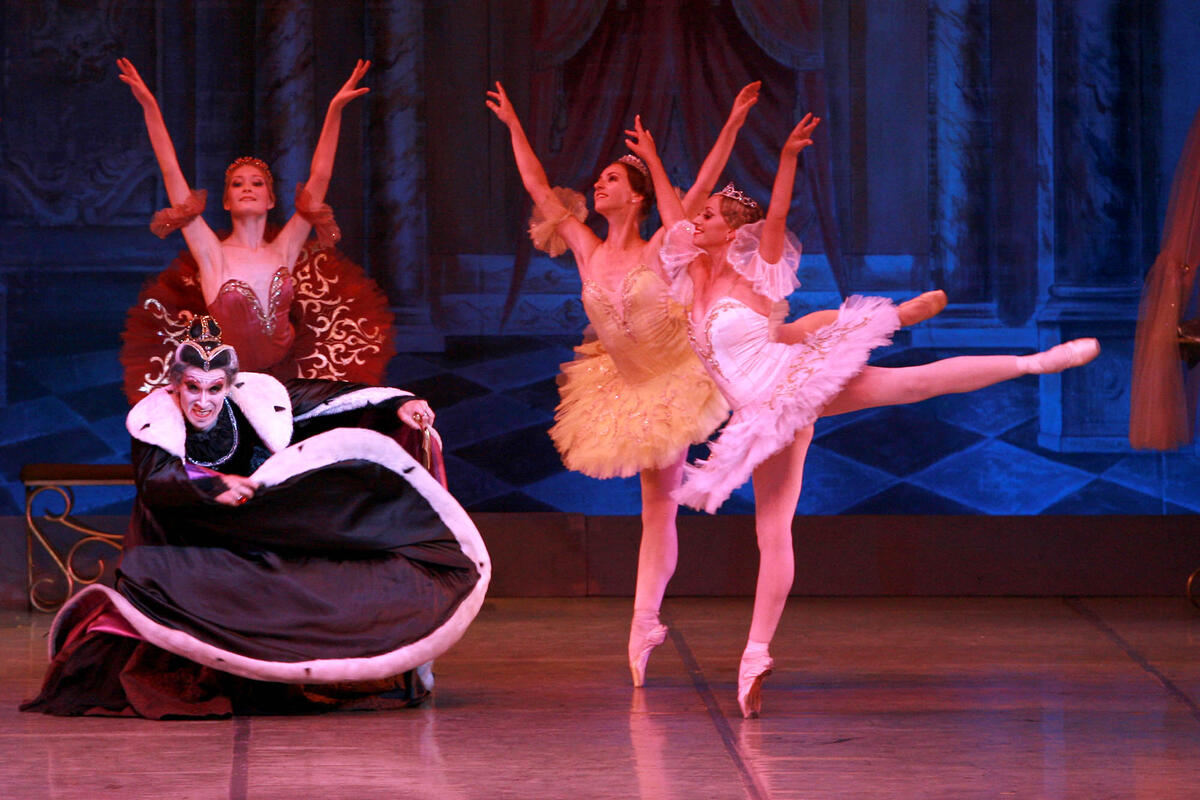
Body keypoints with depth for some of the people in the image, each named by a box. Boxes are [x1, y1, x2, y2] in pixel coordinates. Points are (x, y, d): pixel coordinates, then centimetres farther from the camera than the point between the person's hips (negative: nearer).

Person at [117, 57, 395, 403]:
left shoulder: (284, 251, 9)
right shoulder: (213, 254, 2)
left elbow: (320, 178, 9)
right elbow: (172, 175, -1)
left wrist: (335, 109, 6)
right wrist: (150, 108, -4)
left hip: (282, 383, 2)